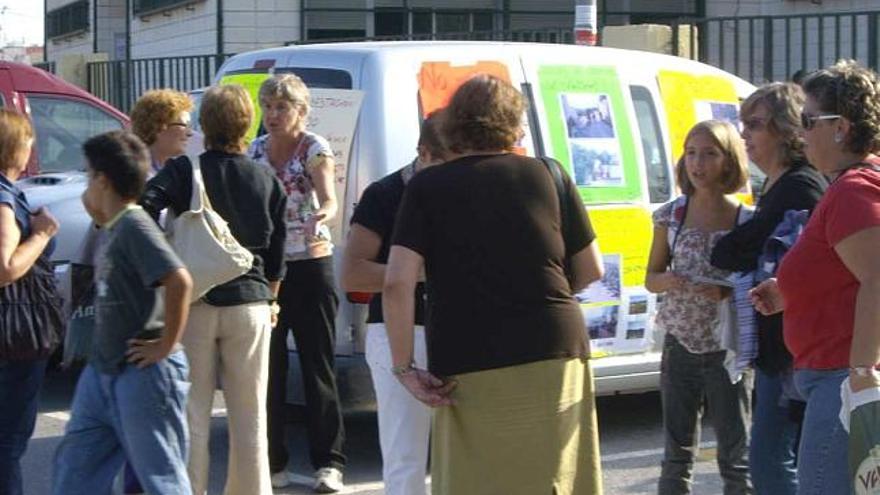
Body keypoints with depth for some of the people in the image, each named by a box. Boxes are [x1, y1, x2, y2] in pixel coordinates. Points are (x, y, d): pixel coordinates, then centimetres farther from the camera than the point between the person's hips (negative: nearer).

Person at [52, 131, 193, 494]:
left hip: (144, 373, -10)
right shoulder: (116, 228, 10)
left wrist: (166, 345, -22)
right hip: (103, 371, 10)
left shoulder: (134, 226, -18)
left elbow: (179, 281, -29)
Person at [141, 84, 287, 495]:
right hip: (249, 302, 2)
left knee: (192, 412, 5)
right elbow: (276, 252, 9)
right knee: (249, 415, 10)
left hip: (193, 302, -2)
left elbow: (145, 206, -21)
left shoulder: (183, 171, -4)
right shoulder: (267, 182, 4)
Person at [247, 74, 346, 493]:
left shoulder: (315, 149, -8)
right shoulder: (254, 152, 5)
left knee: (318, 366, -1)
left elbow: (329, 199, -23)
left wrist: (323, 215, -45)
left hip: (311, 265, -4)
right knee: (267, 367, 4)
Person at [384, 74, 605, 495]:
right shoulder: (547, 176, 6)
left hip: (468, 368, -2)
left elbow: (397, 284, -10)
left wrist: (403, 367, -3)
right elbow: (591, 270, 12)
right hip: (555, 357, 2)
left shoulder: (426, 188, 1)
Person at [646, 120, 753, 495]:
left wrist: (727, 292, -19)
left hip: (727, 348, -2)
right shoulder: (671, 215, 3)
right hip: (679, 347, 3)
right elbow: (651, 278, 11)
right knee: (677, 456, 11)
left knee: (736, 457, 3)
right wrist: (669, 281, -11)